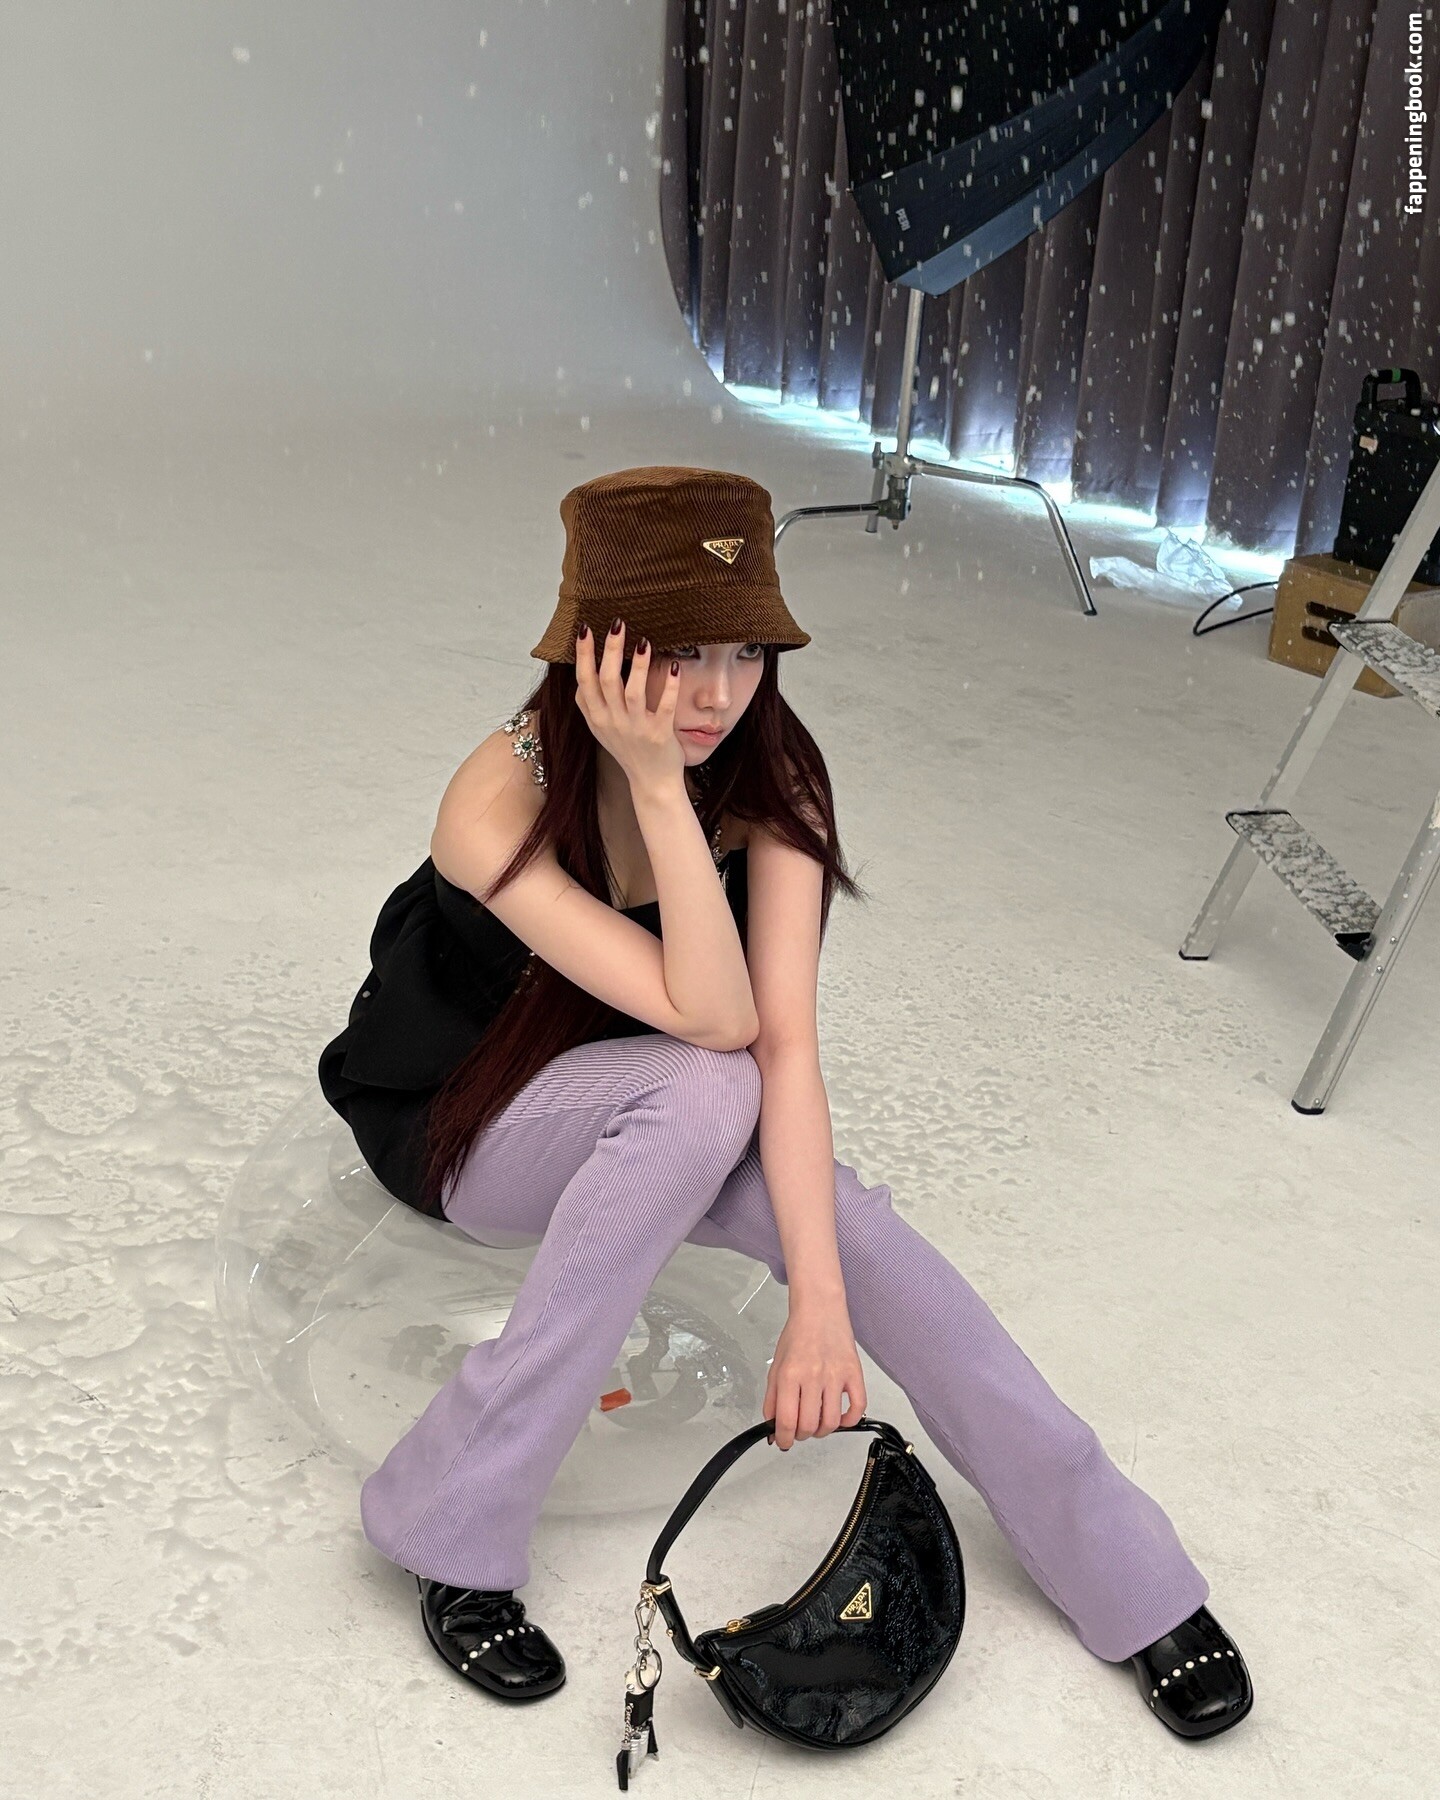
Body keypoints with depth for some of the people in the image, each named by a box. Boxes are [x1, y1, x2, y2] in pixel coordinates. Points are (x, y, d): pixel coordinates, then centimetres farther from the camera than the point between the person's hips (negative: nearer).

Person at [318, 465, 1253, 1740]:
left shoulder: (771, 775, -19)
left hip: (634, 1111, 4)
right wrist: (658, 786, -43)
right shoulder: (497, 808, -31)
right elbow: (714, 1019, -37)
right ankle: (450, 1525, -27)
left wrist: (819, 1297, -34)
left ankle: (1133, 1582, -14)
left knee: (836, 1209, -25)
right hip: (451, 1118, -3)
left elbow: (787, 1040, -26)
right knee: (703, 1093, -35)